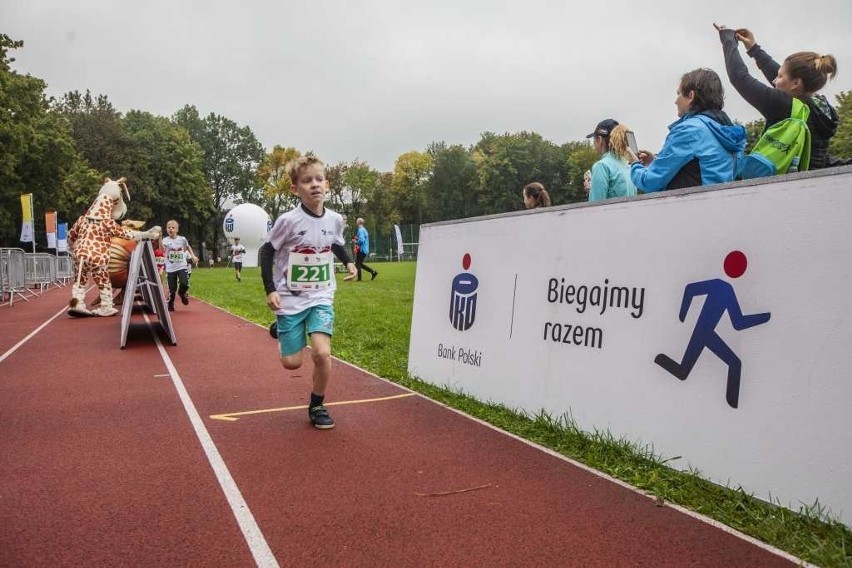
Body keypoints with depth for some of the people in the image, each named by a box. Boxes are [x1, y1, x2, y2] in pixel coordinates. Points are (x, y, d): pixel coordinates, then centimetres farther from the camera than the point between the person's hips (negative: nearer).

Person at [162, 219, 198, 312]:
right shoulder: (165, 240, -6)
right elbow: (163, 250, -27)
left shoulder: (182, 239, -2)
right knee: (172, 289, 2)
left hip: (181, 266, 0)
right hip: (170, 268, 0)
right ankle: (170, 305, 25)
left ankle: (182, 293, 18)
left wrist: (193, 256, 11)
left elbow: (188, 247, 20)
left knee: (185, 284, -18)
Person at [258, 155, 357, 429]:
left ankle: (317, 406, 9)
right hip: (290, 299, -2)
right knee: (292, 363, 2)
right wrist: (270, 290, -10)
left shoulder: (334, 220, -3)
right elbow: (266, 252, -4)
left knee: (322, 353, -16)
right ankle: (280, 330, 37)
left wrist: (349, 263, 1)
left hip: (321, 297, 2)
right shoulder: (288, 220, -15)